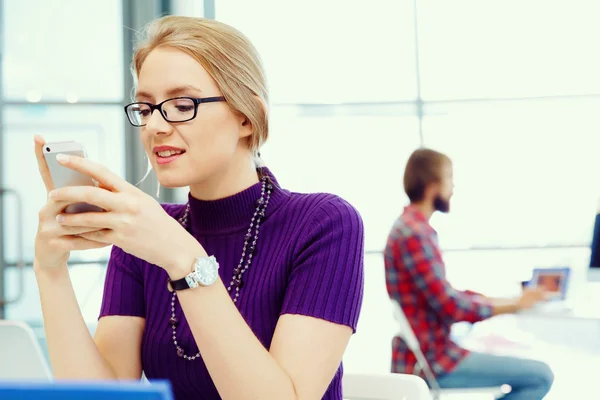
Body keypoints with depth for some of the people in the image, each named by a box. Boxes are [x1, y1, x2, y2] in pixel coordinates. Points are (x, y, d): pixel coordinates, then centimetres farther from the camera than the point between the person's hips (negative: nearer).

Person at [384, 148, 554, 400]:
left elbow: (446, 295, 17)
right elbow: (452, 307, -22)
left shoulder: (412, 228, 12)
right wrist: (514, 306, -11)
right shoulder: (414, 234, -20)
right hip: (429, 362, -10)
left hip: (426, 353, 10)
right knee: (540, 376, -10)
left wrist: (508, 300, 11)